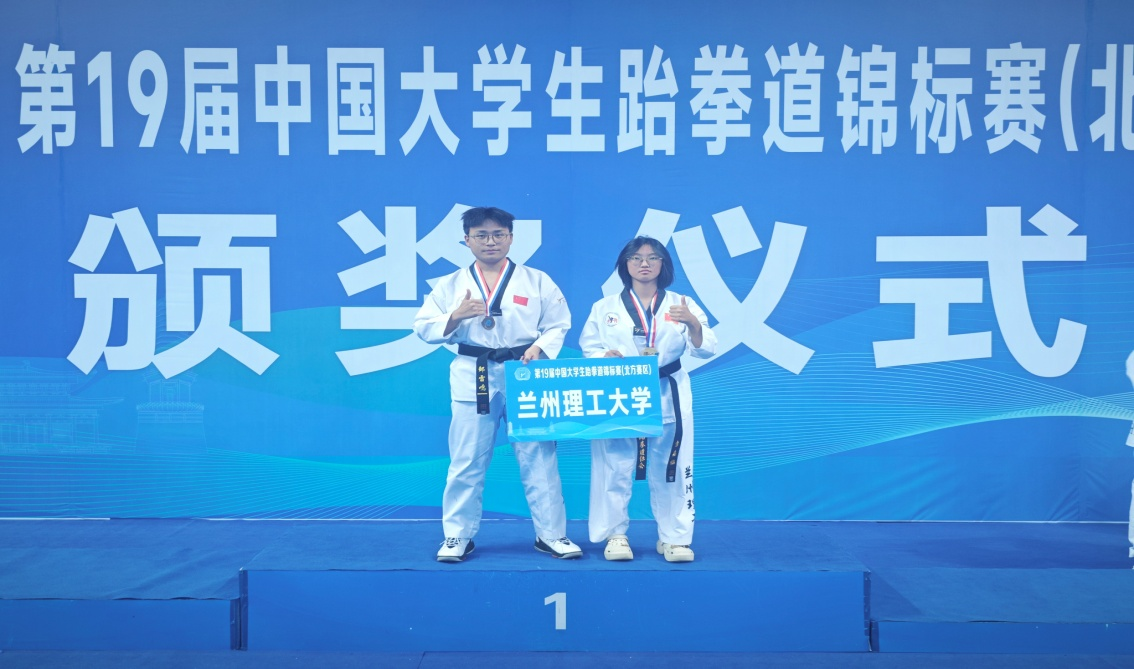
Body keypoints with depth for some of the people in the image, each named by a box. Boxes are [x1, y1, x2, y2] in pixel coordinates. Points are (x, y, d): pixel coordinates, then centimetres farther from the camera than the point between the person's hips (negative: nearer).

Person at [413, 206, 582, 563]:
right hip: (473, 378, 1)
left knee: (538, 457, 4)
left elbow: (558, 324, 2)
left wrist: (539, 347, -16)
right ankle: (457, 535, 19)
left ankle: (551, 534, 16)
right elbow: (424, 327, 4)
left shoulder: (537, 281, 3)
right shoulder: (451, 285, 6)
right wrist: (455, 317, -13)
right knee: (466, 461, 6)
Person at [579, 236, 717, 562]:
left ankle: (673, 537, 17)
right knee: (615, 466, 1)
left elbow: (705, 349, -1)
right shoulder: (605, 307, 6)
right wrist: (604, 358, -16)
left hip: (668, 397, 0)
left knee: (670, 468, 4)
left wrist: (693, 323, -21)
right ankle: (615, 535, 16)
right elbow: (589, 347, 6)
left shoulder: (681, 304, 5)